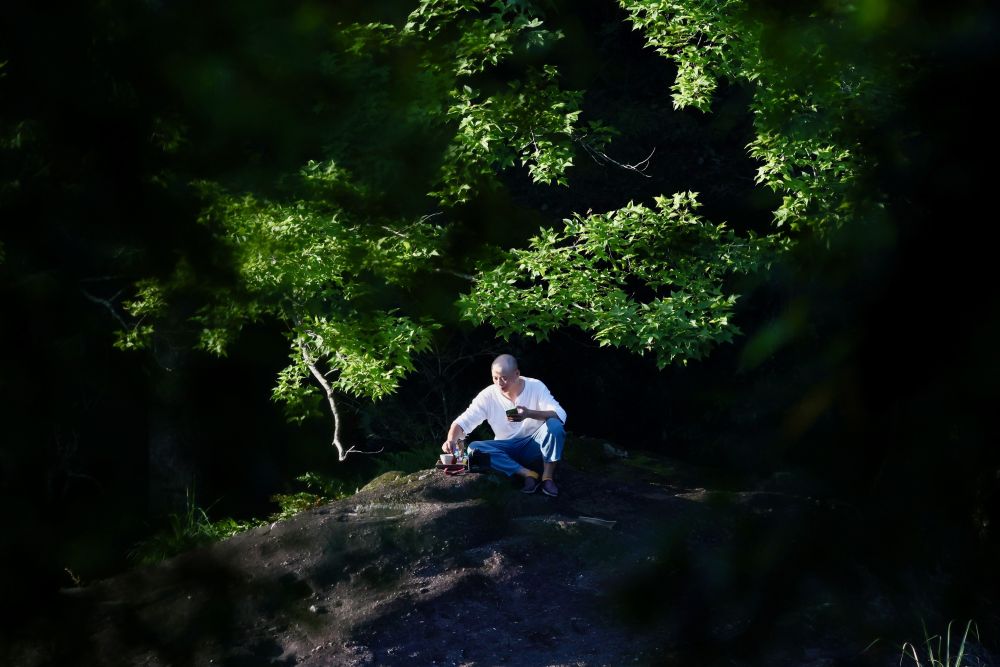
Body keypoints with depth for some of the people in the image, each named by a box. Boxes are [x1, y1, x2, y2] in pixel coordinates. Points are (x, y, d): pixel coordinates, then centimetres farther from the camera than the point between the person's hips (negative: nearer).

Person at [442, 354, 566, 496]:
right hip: (508, 450, 2)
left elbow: (560, 414, -23)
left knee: (554, 425, -31)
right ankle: (528, 474, -29)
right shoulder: (488, 396, -10)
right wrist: (451, 440, -35)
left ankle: (548, 478, -22)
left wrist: (529, 414, -39)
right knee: (474, 448, -26)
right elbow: (462, 422, -12)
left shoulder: (535, 387, -13)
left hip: (534, 445, -2)